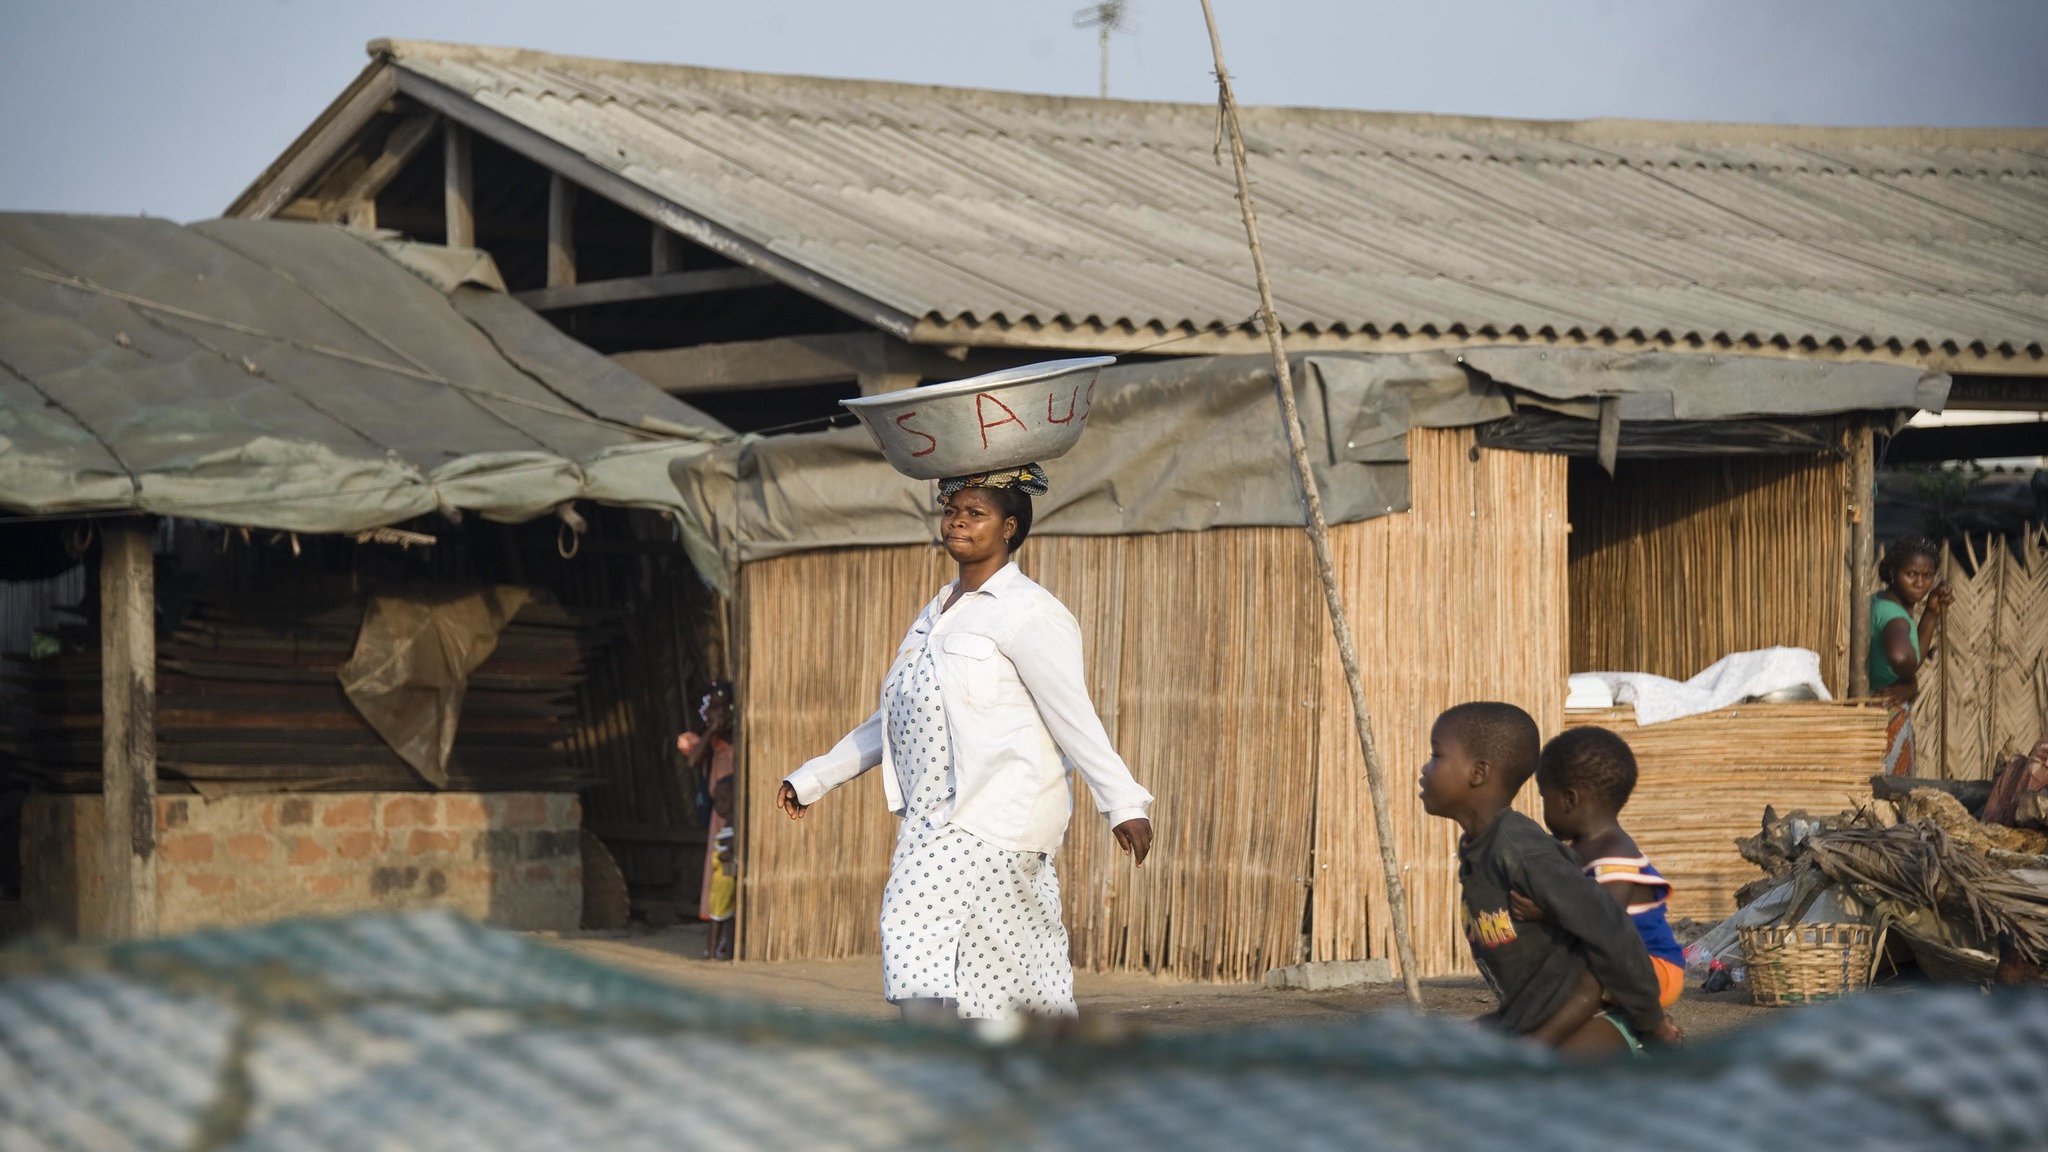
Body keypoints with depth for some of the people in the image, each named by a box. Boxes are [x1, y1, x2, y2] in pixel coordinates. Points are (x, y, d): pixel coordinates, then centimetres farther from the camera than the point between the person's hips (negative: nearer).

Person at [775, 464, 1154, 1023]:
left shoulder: (1028, 614, -7)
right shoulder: (936, 615, 19)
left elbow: (1074, 717, -15)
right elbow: (889, 723, 26)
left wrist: (1125, 804, -22)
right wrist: (814, 778, 25)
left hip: (995, 818, -8)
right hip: (937, 823, 8)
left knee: (920, 927, -20)